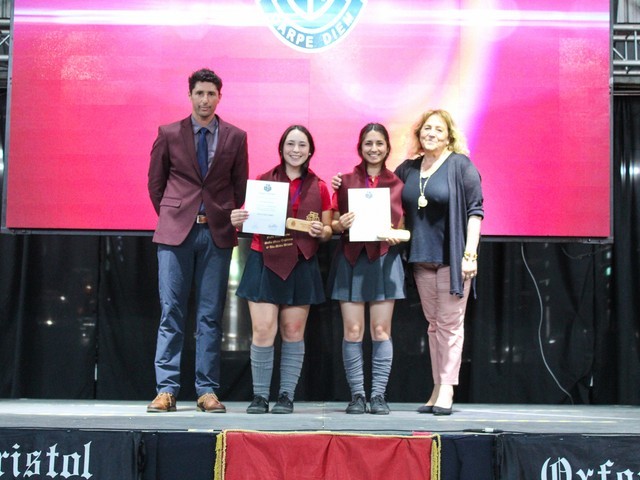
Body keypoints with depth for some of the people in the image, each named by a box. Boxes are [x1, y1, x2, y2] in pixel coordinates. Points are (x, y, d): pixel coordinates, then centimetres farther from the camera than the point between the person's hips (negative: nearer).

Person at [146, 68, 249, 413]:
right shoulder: (168, 134, 5)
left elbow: (241, 186, 13)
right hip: (176, 232, 0)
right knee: (171, 312, -1)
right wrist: (170, 217, 8)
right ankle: (166, 390, 3)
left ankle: (207, 391, 8)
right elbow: (155, 182, 12)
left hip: (217, 233, 1)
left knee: (211, 316, 3)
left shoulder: (235, 137, 7)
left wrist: (230, 220, 8)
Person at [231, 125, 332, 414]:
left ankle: (286, 396, 11)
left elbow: (328, 231, 12)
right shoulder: (263, 181, 6)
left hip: (301, 267, 1)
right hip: (264, 263, -1)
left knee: (293, 332, 3)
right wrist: (237, 221, -12)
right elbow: (249, 220, 10)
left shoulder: (319, 188, 8)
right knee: (263, 331, -7)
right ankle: (259, 396, 3)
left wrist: (321, 231, -10)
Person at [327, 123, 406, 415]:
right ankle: (357, 394, 4)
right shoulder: (345, 181, 9)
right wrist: (340, 225, -12)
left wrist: (397, 236, -11)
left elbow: (404, 225, 11)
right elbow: (333, 223, 10)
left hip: (384, 259, 0)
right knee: (352, 330, -2)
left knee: (381, 330, -1)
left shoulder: (397, 183, 9)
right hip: (351, 259, 0)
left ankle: (379, 394, 4)